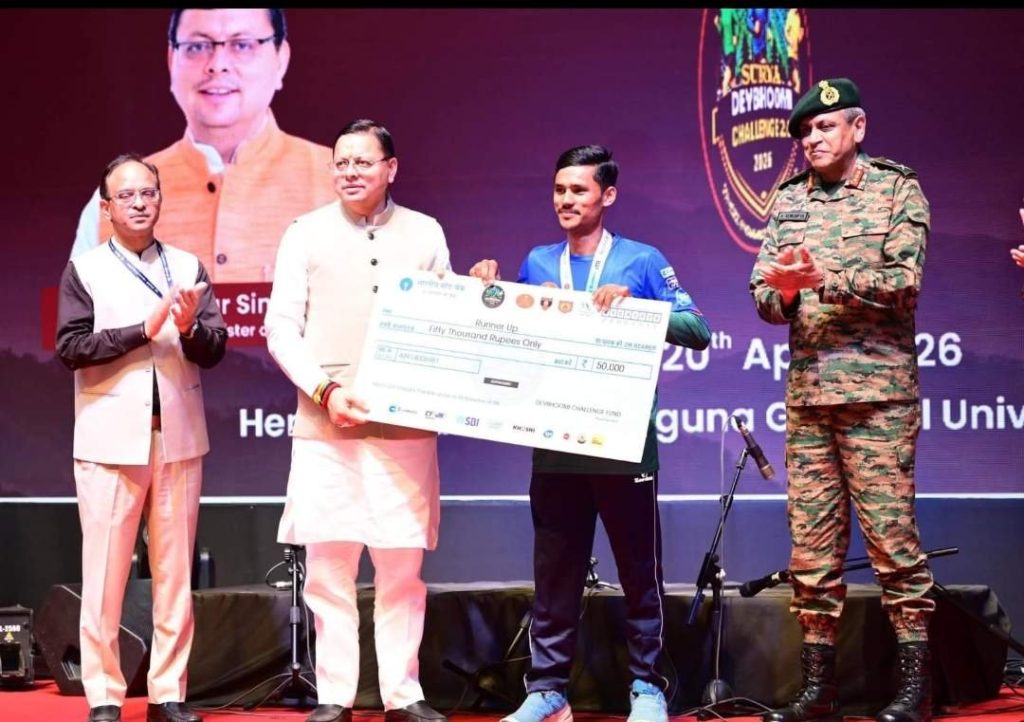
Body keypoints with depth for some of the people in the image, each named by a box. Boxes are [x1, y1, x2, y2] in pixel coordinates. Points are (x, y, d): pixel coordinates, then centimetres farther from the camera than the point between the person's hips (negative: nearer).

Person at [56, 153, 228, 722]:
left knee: (175, 573, 6)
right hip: (112, 439, -2)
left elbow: (215, 350, 3)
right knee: (105, 574, 0)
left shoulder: (188, 266, 9)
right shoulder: (84, 269, 3)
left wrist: (191, 329, -17)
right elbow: (71, 347, -8)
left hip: (178, 437, 3)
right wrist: (144, 330, -14)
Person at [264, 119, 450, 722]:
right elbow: (281, 329, 3)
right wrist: (326, 390, -10)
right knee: (327, 562, 0)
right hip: (325, 424, -1)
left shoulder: (425, 233, 9)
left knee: (403, 565, 3)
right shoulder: (307, 232, 5)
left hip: (405, 424, 1)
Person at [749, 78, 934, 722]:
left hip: (877, 391, -5)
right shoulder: (789, 201, 15)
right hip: (808, 393, 5)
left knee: (892, 533, -6)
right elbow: (764, 295, 10)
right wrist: (782, 290, -12)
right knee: (811, 542, 5)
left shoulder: (898, 190, 2)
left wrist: (823, 278, -19)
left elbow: (903, 283, -10)